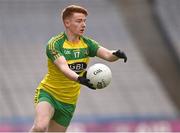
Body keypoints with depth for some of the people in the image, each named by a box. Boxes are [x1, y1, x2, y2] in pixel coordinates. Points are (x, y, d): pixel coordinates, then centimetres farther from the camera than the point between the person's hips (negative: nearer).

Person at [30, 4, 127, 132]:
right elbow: (63, 68, -32)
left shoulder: (87, 44, -1)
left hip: (68, 102, 5)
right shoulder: (54, 44, -17)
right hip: (48, 93, -5)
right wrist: (79, 79, -50)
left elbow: (107, 55, -16)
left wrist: (117, 54, -40)